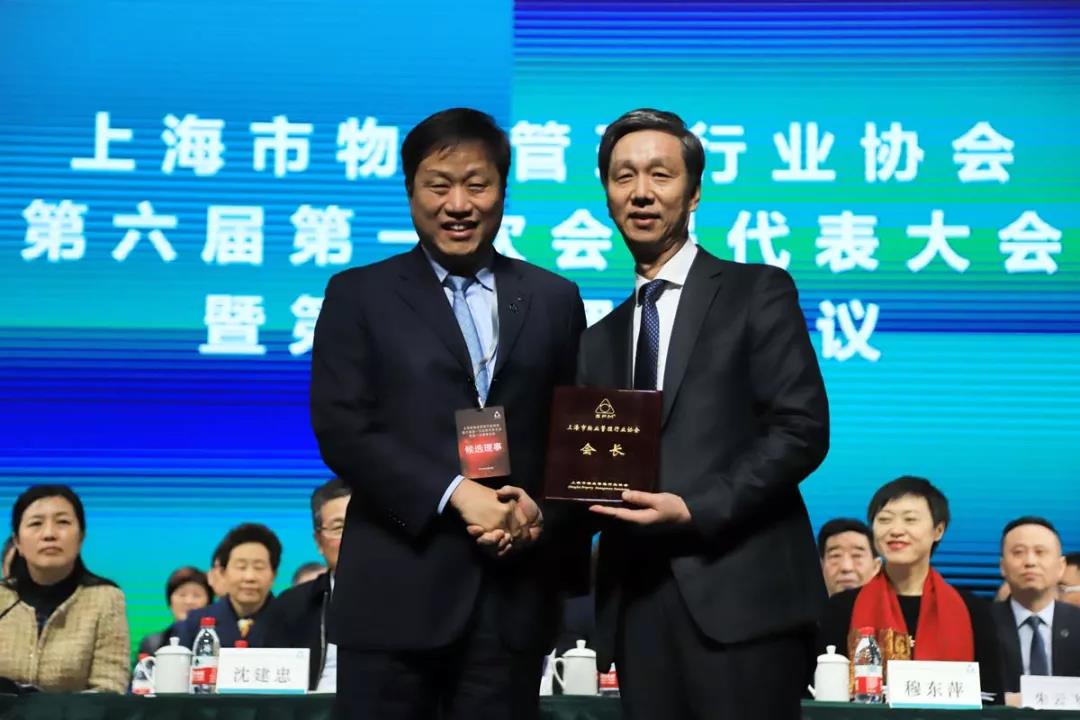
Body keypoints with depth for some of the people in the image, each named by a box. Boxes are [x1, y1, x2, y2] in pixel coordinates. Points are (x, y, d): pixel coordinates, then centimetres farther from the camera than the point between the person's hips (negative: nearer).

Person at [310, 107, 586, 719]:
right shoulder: (359, 295, 6)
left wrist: (539, 510, -9)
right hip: (397, 592, -2)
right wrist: (457, 494, -14)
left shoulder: (554, 299, 13)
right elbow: (341, 429, -4)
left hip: (514, 594, 2)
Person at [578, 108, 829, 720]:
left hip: (739, 593, -5)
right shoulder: (602, 339, 21)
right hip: (639, 603, 5)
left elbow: (803, 429, -6)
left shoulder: (757, 292, 4)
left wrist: (694, 509, -15)